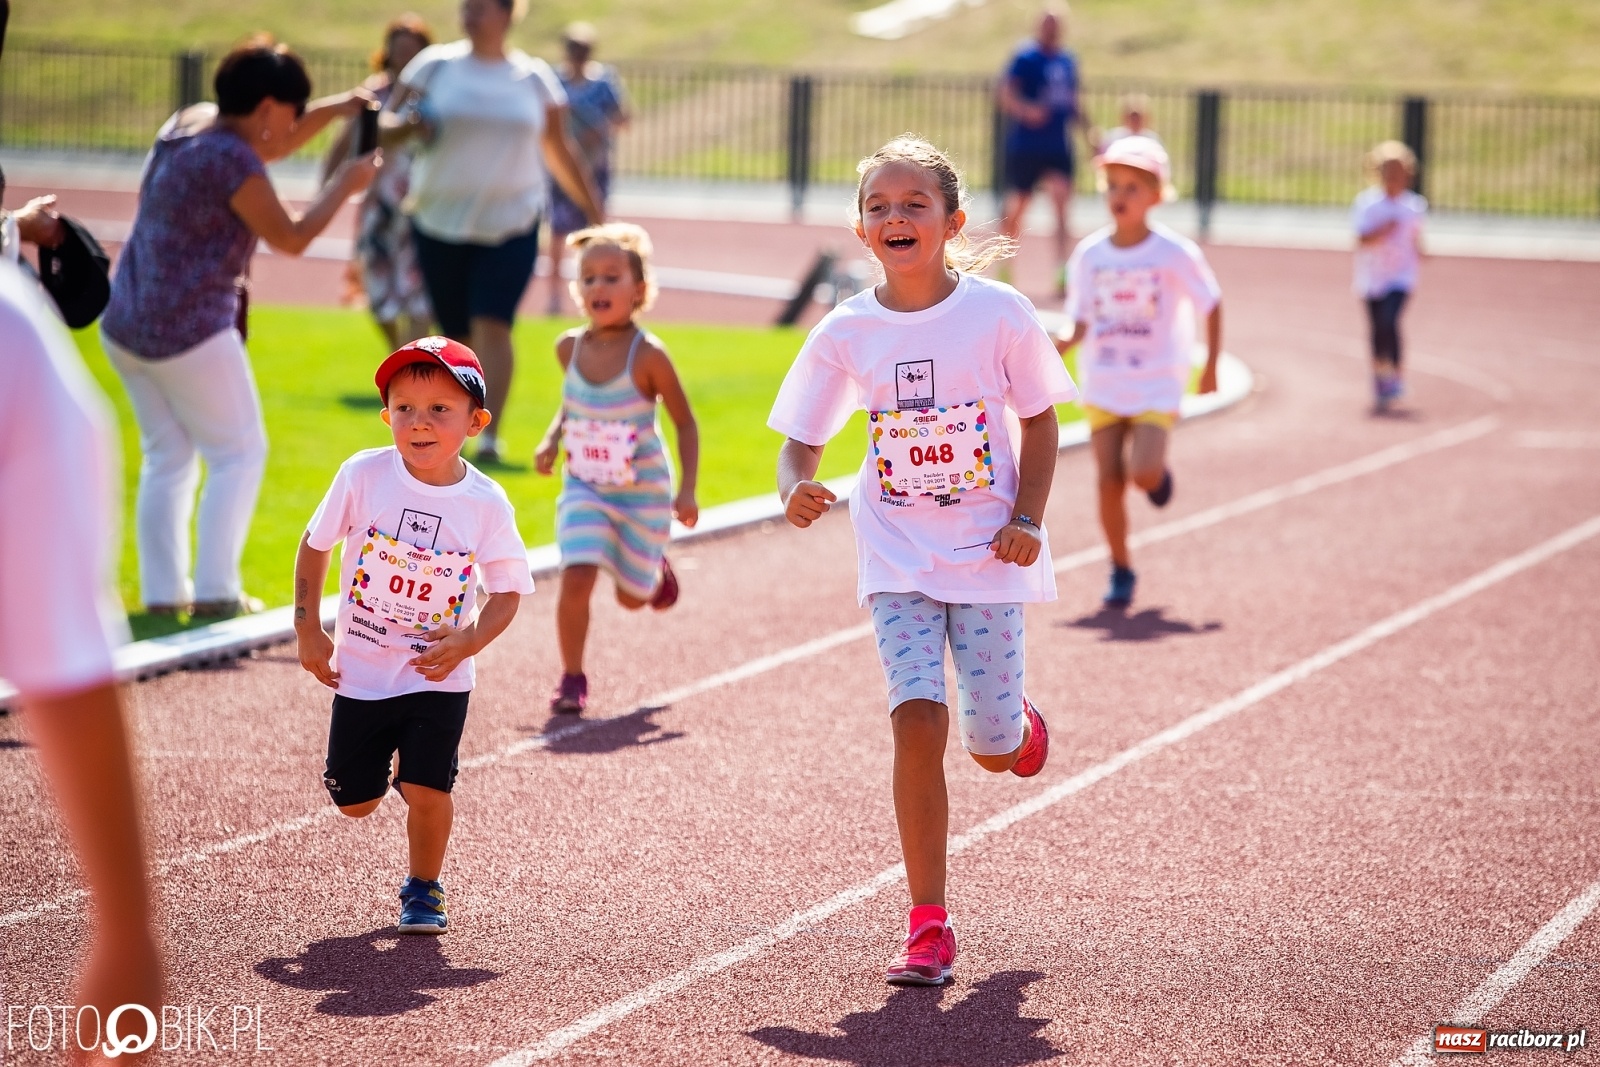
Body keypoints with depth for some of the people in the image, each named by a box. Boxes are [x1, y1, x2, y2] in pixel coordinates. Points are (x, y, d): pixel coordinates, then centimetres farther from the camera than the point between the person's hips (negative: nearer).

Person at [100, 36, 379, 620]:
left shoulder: (190, 122, 7)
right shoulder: (232, 162, -19)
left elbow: (266, 150, 25)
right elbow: (291, 238, -10)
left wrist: (335, 109, 18)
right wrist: (345, 184, 1)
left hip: (124, 324, 9)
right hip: (188, 331, -9)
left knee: (167, 457, 16)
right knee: (239, 453, 4)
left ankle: (162, 590, 14)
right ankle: (214, 589, -1)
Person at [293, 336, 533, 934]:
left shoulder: (485, 503, -12)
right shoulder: (364, 476, -12)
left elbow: (507, 591, -3)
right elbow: (314, 545, 2)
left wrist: (466, 643, -19)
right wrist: (308, 631, -1)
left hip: (438, 678, -1)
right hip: (360, 670, 1)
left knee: (426, 791, -13)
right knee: (355, 801, 8)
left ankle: (423, 890, 14)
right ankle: (387, 765, 44)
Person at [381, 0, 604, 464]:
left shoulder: (534, 77, 5)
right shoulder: (435, 65, 2)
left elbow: (558, 150, 14)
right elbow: (387, 126, 3)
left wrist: (594, 212, 16)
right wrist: (407, 125, -21)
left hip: (511, 224, -1)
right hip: (440, 221, 1)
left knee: (492, 325, -16)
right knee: (456, 335, 6)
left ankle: (489, 436, -18)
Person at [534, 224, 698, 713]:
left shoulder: (647, 355, -20)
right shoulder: (569, 347, -6)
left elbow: (684, 421, -9)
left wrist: (687, 489, -14)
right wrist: (552, 439, -4)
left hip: (643, 493, -2)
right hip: (585, 489, 2)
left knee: (632, 597, 14)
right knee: (576, 578, -17)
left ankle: (655, 569, 50)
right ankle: (572, 678, 0)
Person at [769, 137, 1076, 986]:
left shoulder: (998, 313, -8)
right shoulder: (847, 332, -4)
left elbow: (1038, 418, 2)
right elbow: (801, 437, 3)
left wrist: (1027, 519, -9)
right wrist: (796, 487, -19)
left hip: (989, 552, -1)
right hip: (898, 556, 1)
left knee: (992, 748, 3)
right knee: (917, 722, -14)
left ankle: (1021, 727, 44)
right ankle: (928, 926, -7)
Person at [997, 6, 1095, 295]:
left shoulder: (1068, 61, 13)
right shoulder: (1025, 59, -5)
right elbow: (1007, 95, -16)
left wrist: (1088, 134, 21)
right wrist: (1026, 110, -34)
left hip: (1059, 147, 4)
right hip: (1025, 146, -4)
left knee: (1062, 201, -11)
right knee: (1017, 205, 6)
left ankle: (1063, 272, -16)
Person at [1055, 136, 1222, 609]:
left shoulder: (1175, 253, -10)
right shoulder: (1088, 255, -1)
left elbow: (1211, 305, 2)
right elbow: (1082, 321, 3)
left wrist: (1210, 367, 3)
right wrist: (1065, 343, -19)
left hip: (1157, 387, -3)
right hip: (1103, 385, 3)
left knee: (1143, 474, -20)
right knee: (1109, 482, -2)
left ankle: (1158, 473, 17)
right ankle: (1121, 571, 14)